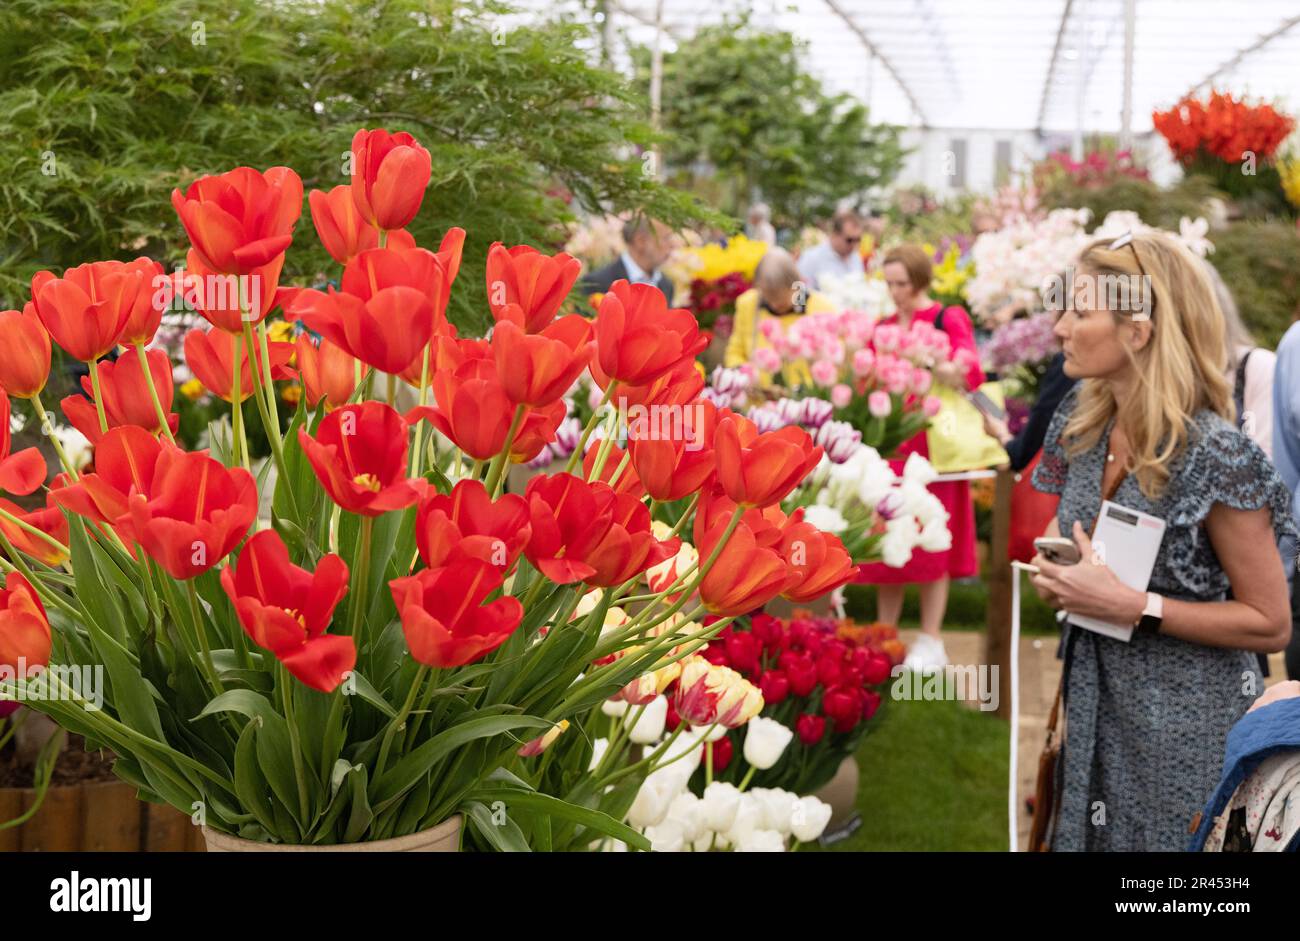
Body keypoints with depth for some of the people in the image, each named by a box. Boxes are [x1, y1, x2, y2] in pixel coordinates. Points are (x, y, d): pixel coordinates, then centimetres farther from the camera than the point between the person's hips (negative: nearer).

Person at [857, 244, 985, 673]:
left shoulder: (949, 319, -2)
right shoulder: (883, 327, 13)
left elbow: (970, 367, -17)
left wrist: (954, 372, -38)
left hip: (932, 443, -5)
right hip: (888, 443, 5)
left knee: (931, 543, -1)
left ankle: (930, 643, 5)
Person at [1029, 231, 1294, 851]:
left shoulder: (1215, 456, -23)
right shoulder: (1083, 423, -2)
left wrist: (1132, 606, -24)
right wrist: (1053, 570, -6)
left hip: (1183, 730, -6)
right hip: (1094, 707, 7)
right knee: (1089, 834, 20)